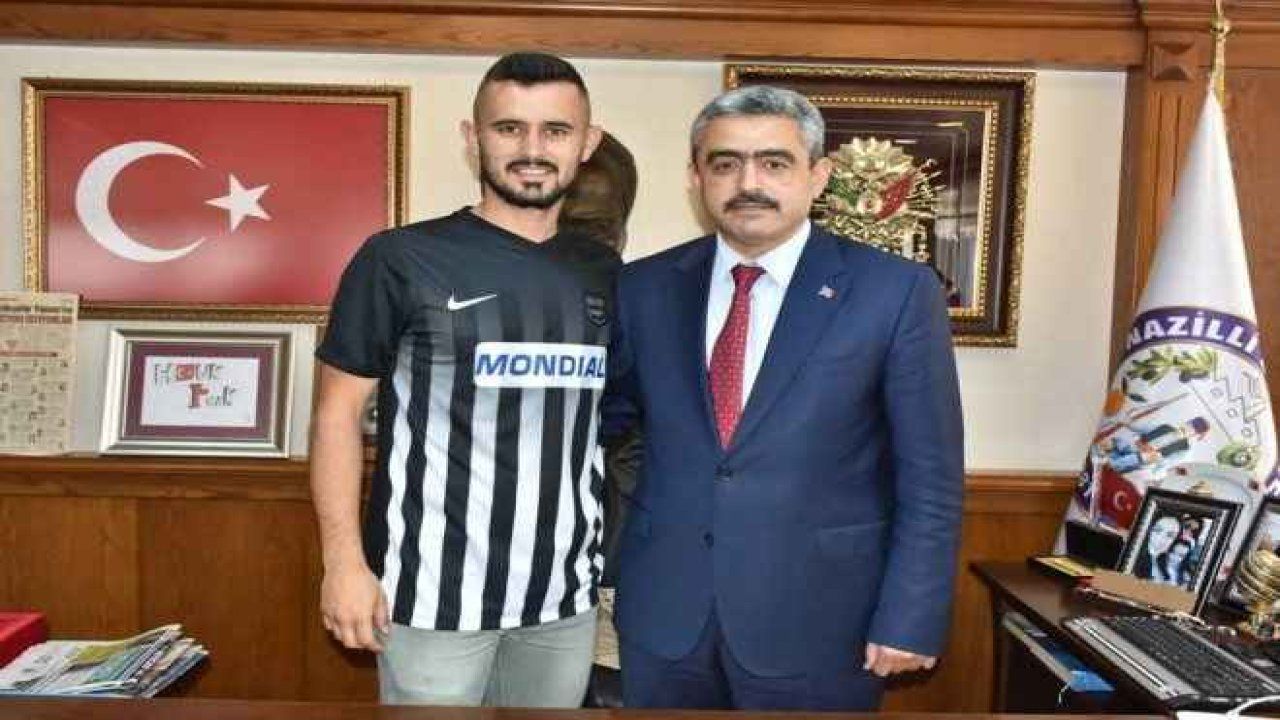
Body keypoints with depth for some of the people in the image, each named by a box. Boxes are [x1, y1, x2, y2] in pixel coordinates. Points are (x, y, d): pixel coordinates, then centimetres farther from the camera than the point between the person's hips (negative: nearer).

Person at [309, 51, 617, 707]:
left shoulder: (604, 273, 4)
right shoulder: (400, 259, -8)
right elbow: (338, 412, -5)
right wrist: (344, 563, -11)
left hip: (566, 591, 4)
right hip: (434, 591, -4)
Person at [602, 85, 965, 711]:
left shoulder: (896, 291, -8)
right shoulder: (645, 288, 1)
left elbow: (930, 478, -6)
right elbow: (608, 417, 13)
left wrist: (912, 619, -8)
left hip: (817, 622, -2)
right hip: (663, 614, 3)